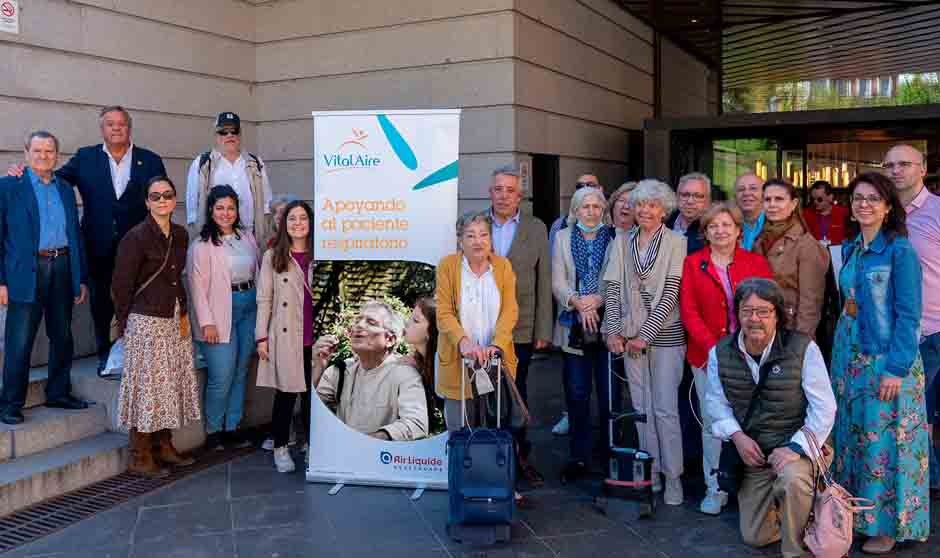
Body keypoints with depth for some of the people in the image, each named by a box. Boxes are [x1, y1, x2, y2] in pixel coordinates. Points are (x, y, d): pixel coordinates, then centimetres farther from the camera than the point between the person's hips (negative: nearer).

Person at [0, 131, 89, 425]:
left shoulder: (66, 189, 13)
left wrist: (82, 278, 11)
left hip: (63, 269, 5)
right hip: (27, 271, -5)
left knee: (62, 337, 12)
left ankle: (58, 393, 25)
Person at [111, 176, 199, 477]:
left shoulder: (181, 235, 8)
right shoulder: (136, 237, -12)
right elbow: (121, 284, -8)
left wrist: (184, 314, 7)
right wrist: (124, 323, -1)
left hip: (175, 320, 7)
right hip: (146, 321, -7)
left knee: (172, 382, 13)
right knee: (147, 384, -1)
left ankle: (164, 446, 26)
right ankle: (140, 456, 10)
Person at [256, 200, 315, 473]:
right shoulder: (272, 256, 4)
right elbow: (264, 299, 2)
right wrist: (261, 337, -3)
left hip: (314, 337, 1)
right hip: (284, 337, -1)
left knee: (313, 392, 7)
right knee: (285, 393, 4)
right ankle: (280, 447, 18)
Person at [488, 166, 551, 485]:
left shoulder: (536, 229, 1)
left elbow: (544, 283, 1)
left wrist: (543, 332, -2)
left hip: (520, 329, 0)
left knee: (516, 393, 12)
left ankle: (519, 455, 25)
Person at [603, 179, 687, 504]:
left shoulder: (676, 242, -3)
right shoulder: (622, 242, 9)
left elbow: (670, 293, -9)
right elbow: (613, 288, 4)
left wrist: (646, 334, -13)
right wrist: (613, 331, -5)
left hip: (665, 334, -4)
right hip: (630, 335, 4)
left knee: (665, 408, -2)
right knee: (641, 407, 9)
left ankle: (672, 477, 10)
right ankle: (650, 474, 20)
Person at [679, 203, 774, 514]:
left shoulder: (757, 262, 5)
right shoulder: (693, 263, 4)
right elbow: (688, 312, -1)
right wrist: (713, 347, -12)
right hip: (707, 356, 0)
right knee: (712, 424, 4)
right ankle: (715, 489, 16)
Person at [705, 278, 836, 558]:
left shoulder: (803, 348, -16)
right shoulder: (720, 353, -5)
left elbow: (824, 408, -15)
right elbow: (716, 402, 3)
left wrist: (796, 448, -24)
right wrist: (737, 436, -13)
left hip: (796, 445, -4)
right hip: (752, 453, 4)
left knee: (792, 479, -39)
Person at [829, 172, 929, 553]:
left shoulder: (900, 251, -11)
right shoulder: (849, 248, 8)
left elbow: (909, 315, -14)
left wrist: (896, 368, -18)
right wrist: (841, 353, 12)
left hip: (886, 359, -6)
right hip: (849, 355, 7)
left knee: (885, 439, 1)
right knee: (852, 435, 12)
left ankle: (887, 524, 14)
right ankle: (854, 514, 25)